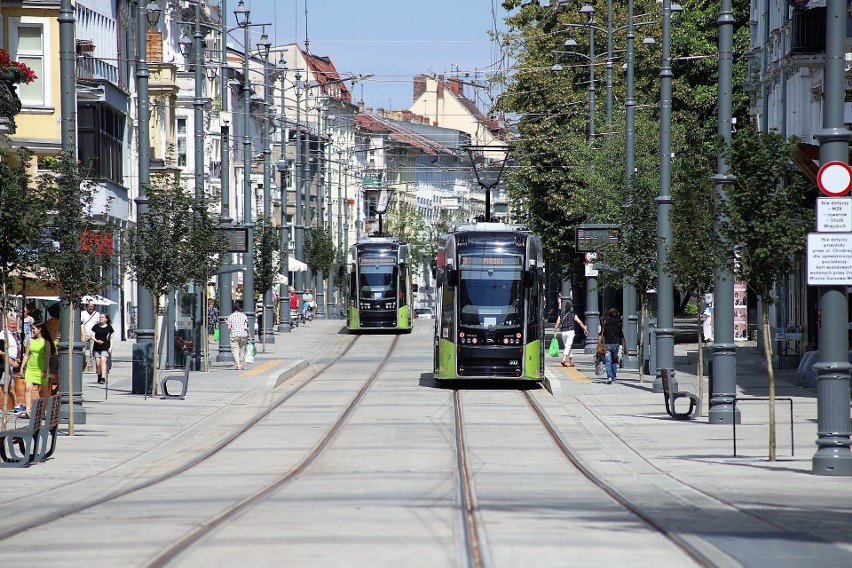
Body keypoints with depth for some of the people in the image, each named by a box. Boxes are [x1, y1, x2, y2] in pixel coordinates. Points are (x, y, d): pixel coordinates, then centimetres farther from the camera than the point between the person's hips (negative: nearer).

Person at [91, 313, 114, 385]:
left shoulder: (109, 328, 6)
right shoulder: (96, 327, 10)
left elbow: (111, 338, 9)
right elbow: (92, 336, 7)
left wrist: (111, 347, -2)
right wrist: (97, 341, -14)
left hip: (105, 347, -3)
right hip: (97, 348, 3)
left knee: (103, 361, -19)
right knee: (98, 363, 0)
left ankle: (103, 378, -26)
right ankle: (99, 376, 19)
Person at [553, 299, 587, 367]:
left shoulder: (561, 315, 4)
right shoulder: (573, 315, -3)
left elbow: (557, 324, -3)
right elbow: (580, 323, -1)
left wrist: (555, 332, 1)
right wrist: (585, 329, 8)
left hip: (563, 332, 3)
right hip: (570, 331, -3)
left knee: (567, 346, 15)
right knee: (568, 346, -8)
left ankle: (571, 361, 20)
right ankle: (563, 360, -25)